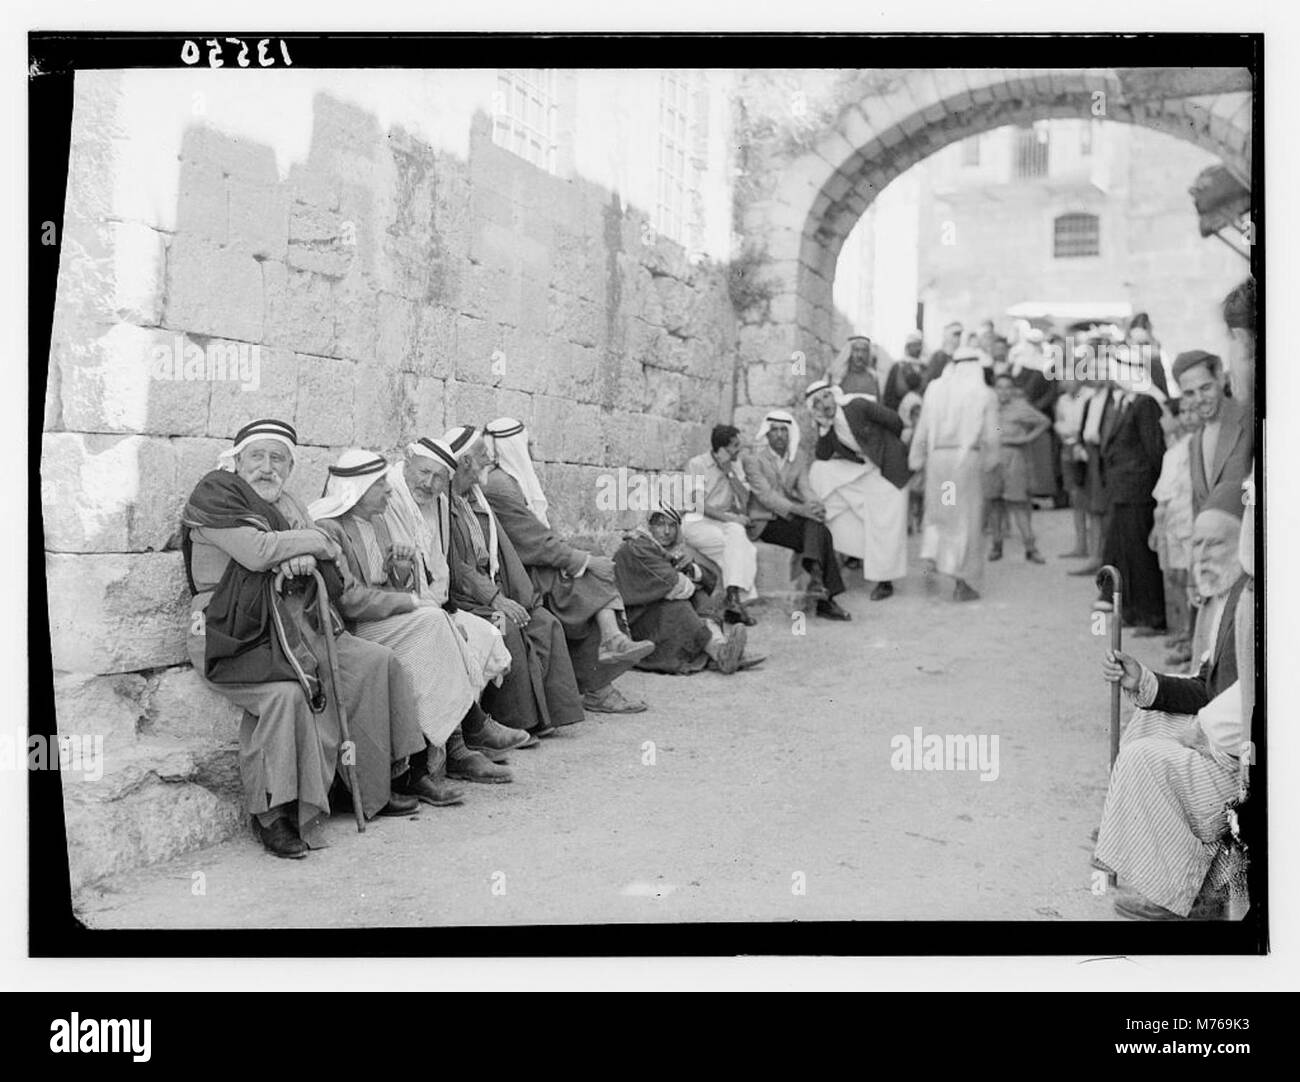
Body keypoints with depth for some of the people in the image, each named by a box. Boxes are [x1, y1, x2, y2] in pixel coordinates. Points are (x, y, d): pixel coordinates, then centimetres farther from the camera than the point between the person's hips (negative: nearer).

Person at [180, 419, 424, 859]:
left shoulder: (287, 505, 19)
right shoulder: (213, 494, -3)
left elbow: (339, 574, 11)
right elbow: (257, 551, -20)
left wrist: (308, 560, -13)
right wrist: (315, 539, -5)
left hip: (295, 622, 8)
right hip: (232, 632, -8)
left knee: (377, 662, -3)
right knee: (285, 692, -33)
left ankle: (374, 788, 5)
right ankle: (271, 814, -19)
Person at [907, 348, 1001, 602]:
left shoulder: (935, 389, 3)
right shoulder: (985, 395, -2)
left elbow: (922, 430, 4)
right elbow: (990, 437, -3)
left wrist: (916, 459, 13)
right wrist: (989, 461, 14)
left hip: (938, 456, 2)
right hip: (968, 457, -2)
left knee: (936, 513, 21)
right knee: (966, 518, 6)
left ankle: (929, 559, -2)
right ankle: (961, 583, 6)